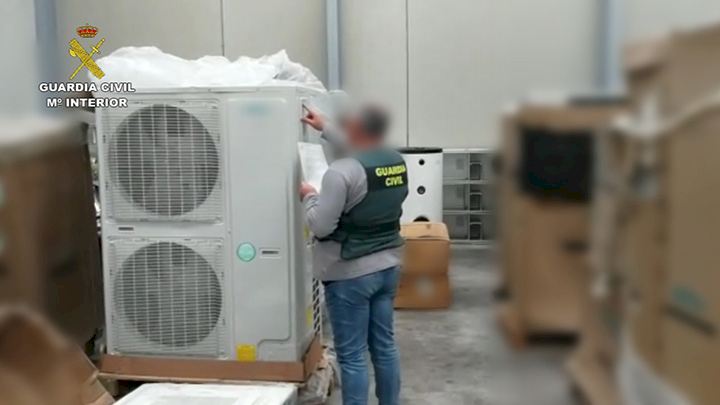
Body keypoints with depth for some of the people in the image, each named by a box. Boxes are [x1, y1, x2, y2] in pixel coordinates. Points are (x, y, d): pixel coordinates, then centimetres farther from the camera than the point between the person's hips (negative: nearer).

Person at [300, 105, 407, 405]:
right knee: (385, 345, 17)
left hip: (351, 274, -7)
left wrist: (309, 197, 0)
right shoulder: (397, 162, 2)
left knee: (352, 356, 2)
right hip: (388, 266, 7)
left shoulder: (341, 172, -20)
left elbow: (320, 226, -18)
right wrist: (324, 129, 26)